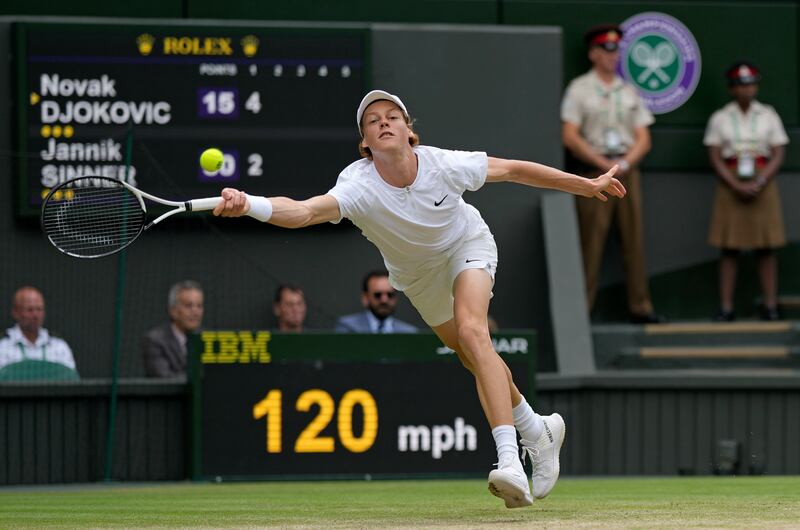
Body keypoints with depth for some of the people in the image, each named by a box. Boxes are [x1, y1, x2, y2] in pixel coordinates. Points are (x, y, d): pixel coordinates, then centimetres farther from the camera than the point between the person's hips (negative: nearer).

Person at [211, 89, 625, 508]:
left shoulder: (443, 165, -32)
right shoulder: (359, 186, -36)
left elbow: (513, 170, -16)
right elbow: (305, 211, -55)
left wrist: (588, 186, -8)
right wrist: (247, 205, -75)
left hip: (467, 246, -2)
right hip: (417, 276, 3)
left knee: (471, 332, -28)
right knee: (475, 359, 14)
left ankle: (510, 462, -38)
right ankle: (537, 431, 42)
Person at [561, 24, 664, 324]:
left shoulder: (629, 92, 16)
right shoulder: (579, 89, 2)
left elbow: (643, 139, 12)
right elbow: (570, 137, -7)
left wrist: (625, 163, -6)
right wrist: (604, 164, -12)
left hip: (627, 171, 5)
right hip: (593, 173, -5)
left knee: (633, 240, 3)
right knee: (590, 243, -8)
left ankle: (640, 307, 5)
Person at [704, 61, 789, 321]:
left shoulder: (769, 116, 6)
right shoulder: (720, 118, 4)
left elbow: (778, 156, 2)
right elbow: (715, 158, 0)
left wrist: (759, 184, -12)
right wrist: (737, 186, -12)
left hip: (763, 185, 0)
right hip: (730, 185, 0)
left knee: (766, 248, -1)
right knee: (729, 249, -2)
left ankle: (770, 306, 0)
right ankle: (726, 307, -3)